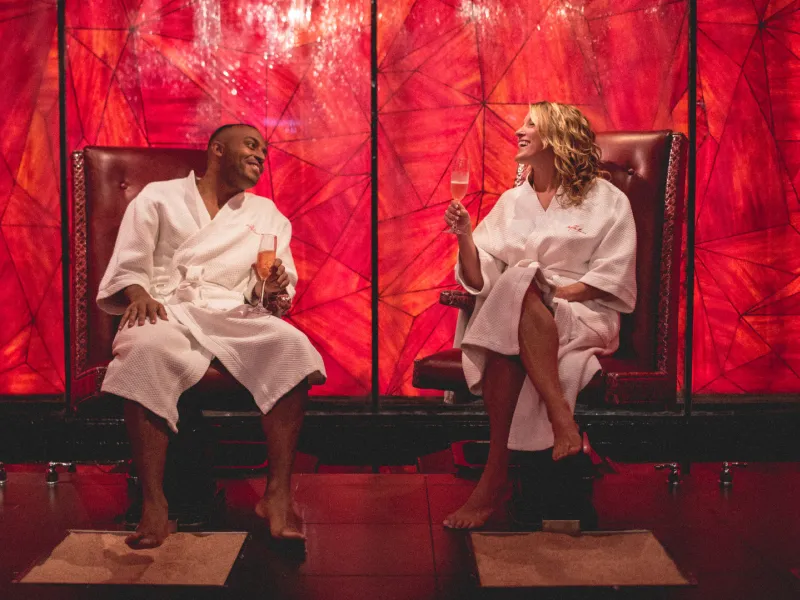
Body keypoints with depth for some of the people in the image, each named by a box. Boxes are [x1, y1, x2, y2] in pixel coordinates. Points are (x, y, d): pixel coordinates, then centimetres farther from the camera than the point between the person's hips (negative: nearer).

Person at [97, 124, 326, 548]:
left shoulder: (267, 214, 25)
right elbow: (129, 264, 8)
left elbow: (281, 289, 17)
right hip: (168, 309, -2)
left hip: (234, 315, 2)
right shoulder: (158, 198, 19)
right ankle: (153, 505, -37)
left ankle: (277, 495, -32)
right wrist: (139, 293, -15)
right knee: (147, 350, -38)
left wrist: (271, 290, -8)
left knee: (291, 346, -31)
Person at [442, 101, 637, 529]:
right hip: (520, 317, 3)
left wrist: (546, 296, -15)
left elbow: (610, 279, -4)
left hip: (584, 317, -3)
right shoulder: (512, 202, 19)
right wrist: (464, 235, -6)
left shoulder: (606, 200, 8)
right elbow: (480, 280, 11)